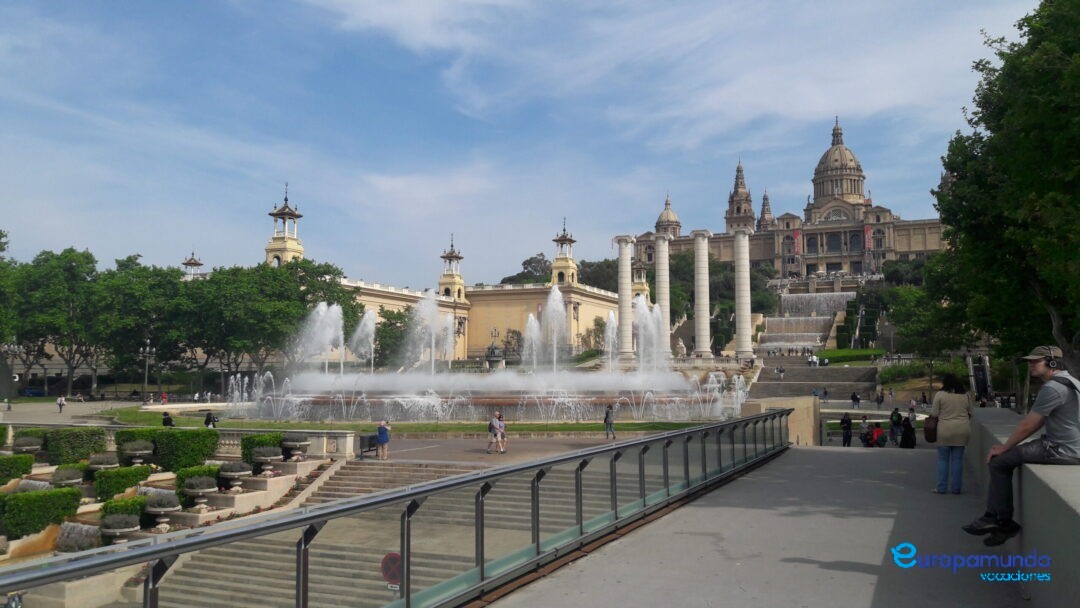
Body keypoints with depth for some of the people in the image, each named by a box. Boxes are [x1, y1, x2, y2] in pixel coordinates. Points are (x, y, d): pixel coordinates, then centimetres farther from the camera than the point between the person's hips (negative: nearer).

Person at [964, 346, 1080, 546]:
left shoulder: (1052, 388, -18)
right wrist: (1007, 445, 14)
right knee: (1006, 458, 13)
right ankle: (1001, 522, 12)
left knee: (999, 461, -7)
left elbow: (1028, 425, -14)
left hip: (1063, 451, -10)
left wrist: (1004, 447, 0)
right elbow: (1037, 423, 17)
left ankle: (1000, 520, 3)